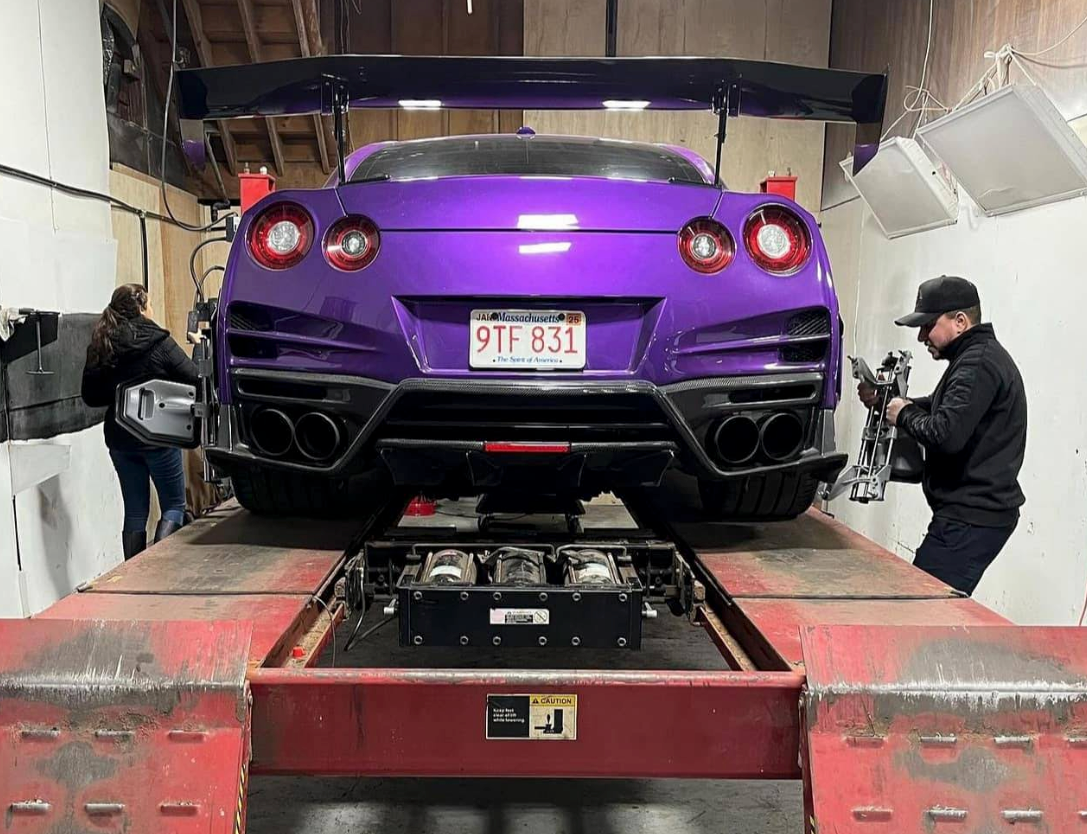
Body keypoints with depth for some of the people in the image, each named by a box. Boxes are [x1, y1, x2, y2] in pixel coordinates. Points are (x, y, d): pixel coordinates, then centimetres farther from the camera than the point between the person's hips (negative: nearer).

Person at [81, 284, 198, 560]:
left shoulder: (100, 347, 2)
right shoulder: (158, 342, -12)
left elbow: (91, 396, 5)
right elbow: (194, 378, -11)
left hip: (119, 438, 5)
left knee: (135, 511, 14)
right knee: (174, 505, 9)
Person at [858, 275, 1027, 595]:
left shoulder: (979, 364, -17)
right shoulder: (979, 357, 18)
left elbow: (946, 434, -29)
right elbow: (942, 408, 27)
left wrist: (904, 415, -10)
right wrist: (887, 401, 11)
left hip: (970, 519, -11)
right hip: (975, 512, 11)